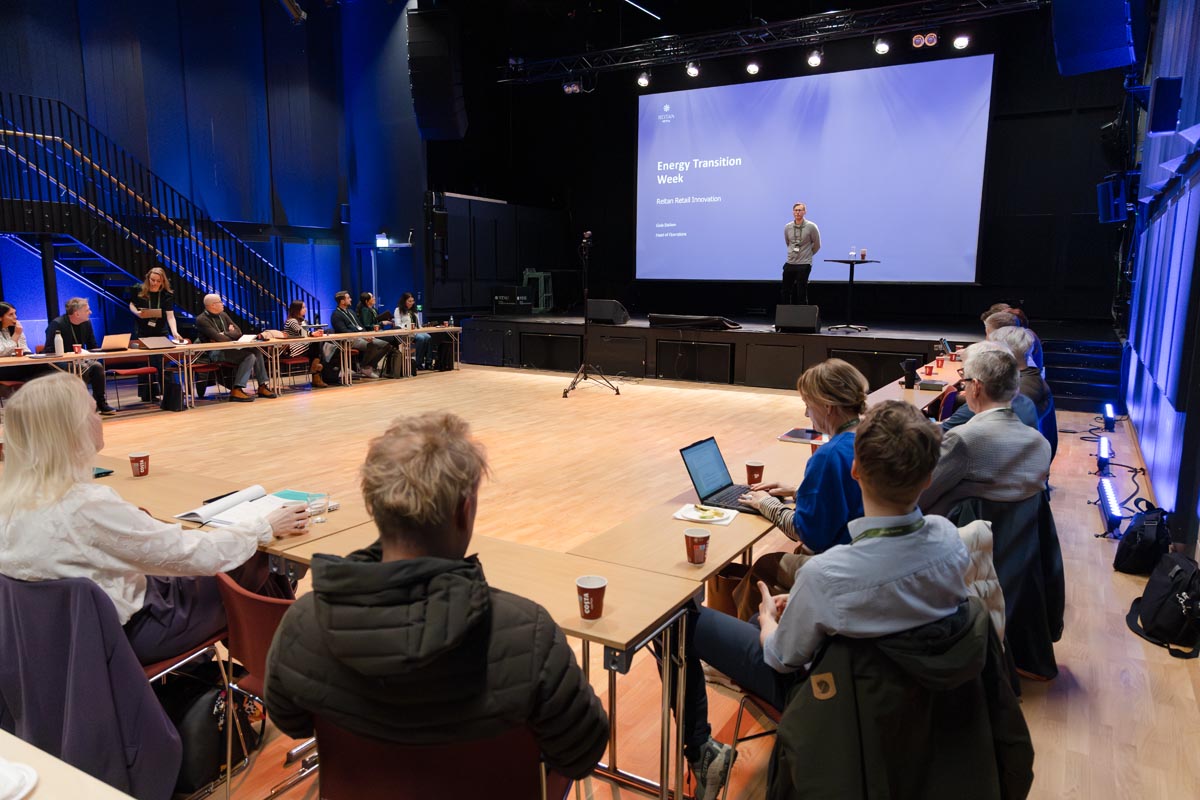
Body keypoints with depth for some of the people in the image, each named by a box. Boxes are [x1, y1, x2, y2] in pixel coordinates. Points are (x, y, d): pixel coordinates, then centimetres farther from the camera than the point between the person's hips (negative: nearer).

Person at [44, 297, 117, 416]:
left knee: (97, 366, -25)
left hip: (79, 361, 6)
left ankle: (101, 403, -17)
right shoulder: (57, 324, -13)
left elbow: (93, 347, 15)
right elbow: (49, 351, -16)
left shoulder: (86, 323, 6)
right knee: (88, 367, -33)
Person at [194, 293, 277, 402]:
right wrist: (230, 334, -4)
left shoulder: (223, 315, 16)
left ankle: (263, 385, -6)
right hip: (214, 353, -8)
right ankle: (236, 390, -27)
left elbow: (238, 332, 9)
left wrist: (224, 335, -8)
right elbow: (218, 338, -19)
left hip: (228, 348, 8)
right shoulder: (202, 320, -8)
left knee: (256, 351, -10)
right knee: (249, 356, -26)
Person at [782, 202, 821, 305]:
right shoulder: (787, 227, 4)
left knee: (801, 294, -1)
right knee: (785, 292, 6)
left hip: (804, 265, -4)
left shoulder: (811, 227, -7)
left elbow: (817, 246, 4)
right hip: (790, 264, 4)